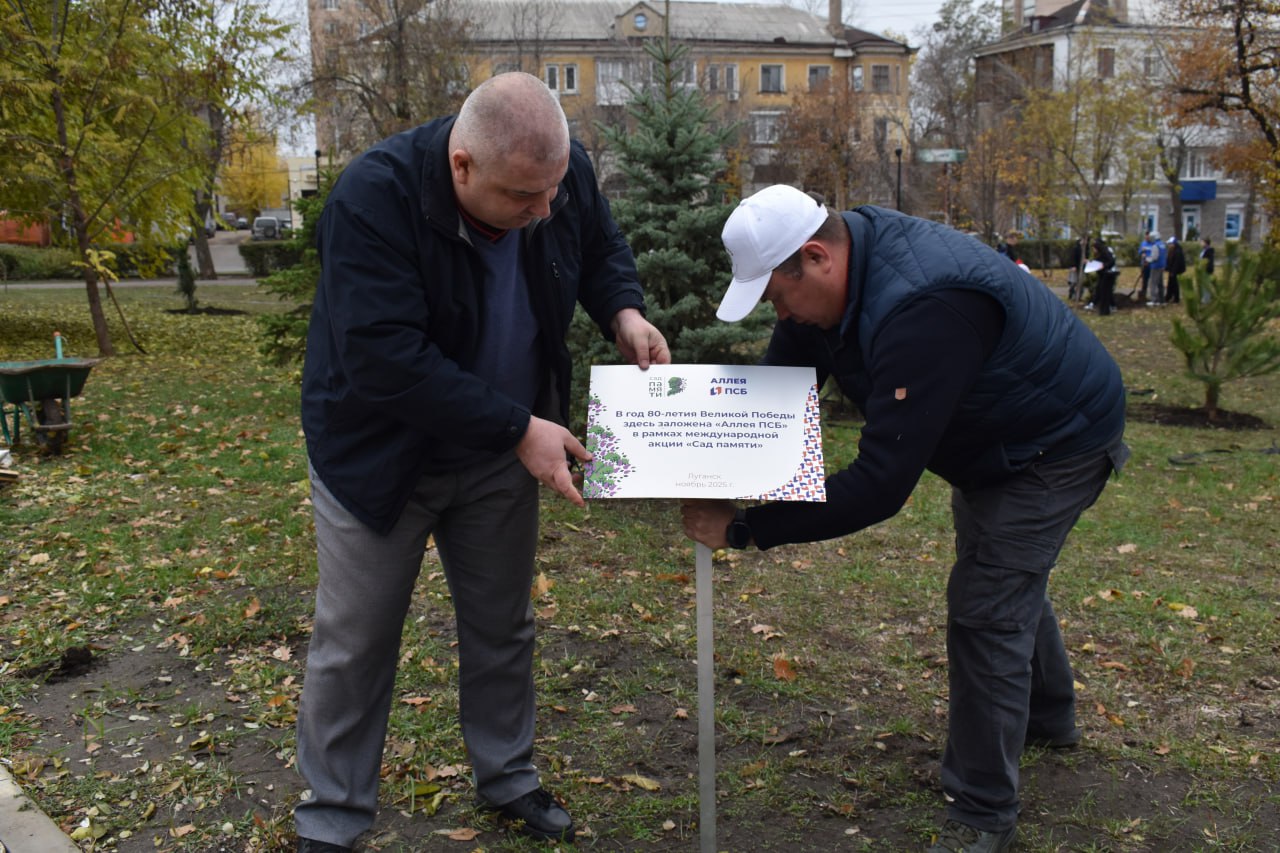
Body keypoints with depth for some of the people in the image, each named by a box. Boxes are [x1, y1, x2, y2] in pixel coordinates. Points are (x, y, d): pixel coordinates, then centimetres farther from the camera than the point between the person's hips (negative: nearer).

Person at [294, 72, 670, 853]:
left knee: (502, 627, 16)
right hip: (382, 451, -4)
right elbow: (386, 359, -34)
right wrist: (520, 428, -33)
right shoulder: (375, 197, -31)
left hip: (500, 449, 4)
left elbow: (602, 249, 7)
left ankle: (509, 780, 38)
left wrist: (624, 311, -15)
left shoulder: (563, 171, -15)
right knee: (355, 644, 7)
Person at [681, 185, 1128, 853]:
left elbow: (881, 484, -44)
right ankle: (1047, 715, 52)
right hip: (995, 439, 10)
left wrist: (745, 530, -40)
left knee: (984, 610, -12)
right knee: (1005, 572, 26)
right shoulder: (843, 252, -13)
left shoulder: (921, 310, -42)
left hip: (1057, 443, -10)